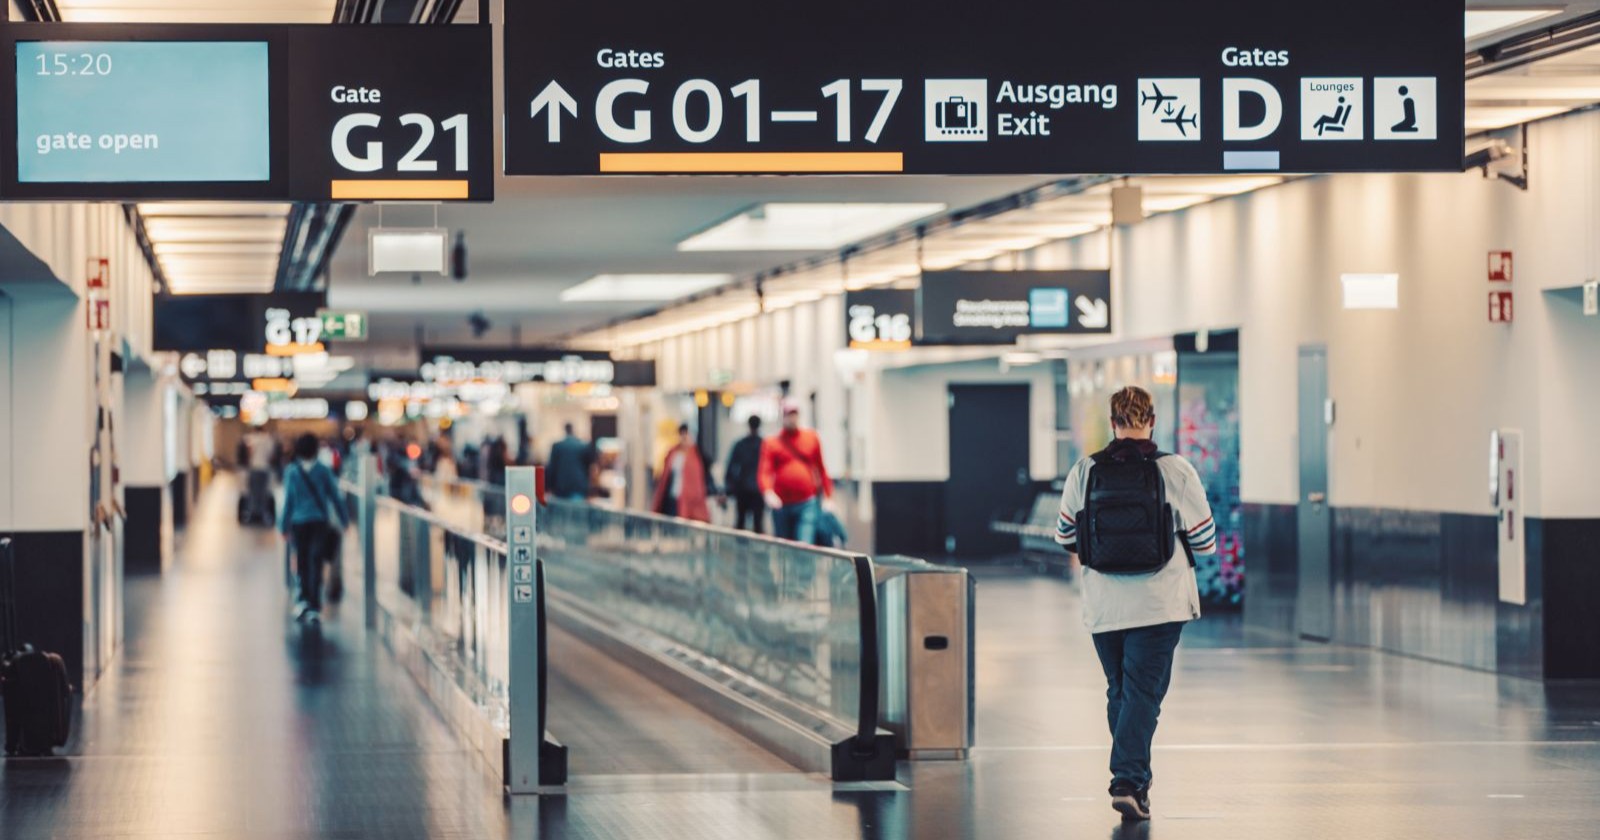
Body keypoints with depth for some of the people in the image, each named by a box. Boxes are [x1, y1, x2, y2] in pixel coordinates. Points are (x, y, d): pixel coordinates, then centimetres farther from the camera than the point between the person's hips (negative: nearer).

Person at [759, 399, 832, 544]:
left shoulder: (811, 438, 9)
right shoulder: (771, 443, 5)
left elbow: (821, 469, 14)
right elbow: (764, 473, -6)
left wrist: (828, 497, 10)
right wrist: (768, 493, -25)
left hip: (807, 504, -1)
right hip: (782, 505, 1)